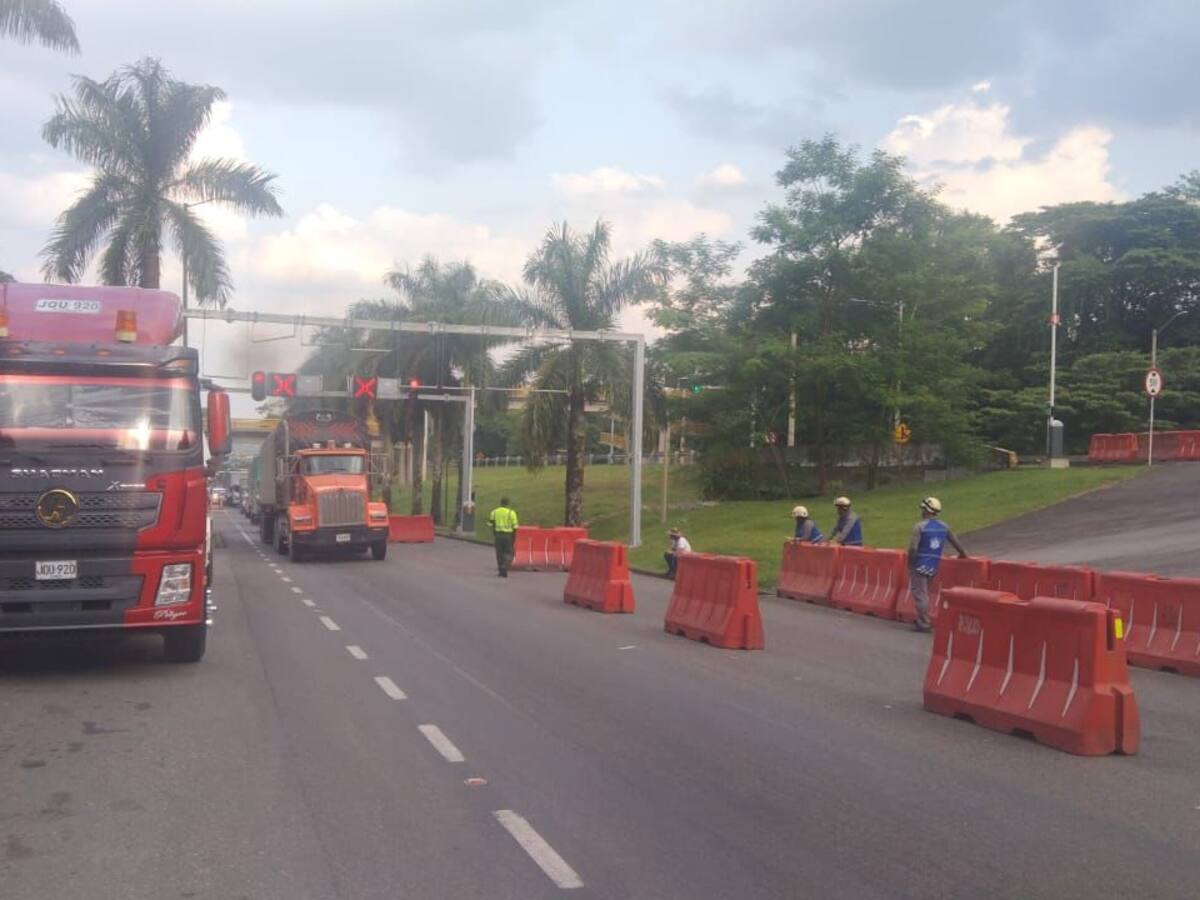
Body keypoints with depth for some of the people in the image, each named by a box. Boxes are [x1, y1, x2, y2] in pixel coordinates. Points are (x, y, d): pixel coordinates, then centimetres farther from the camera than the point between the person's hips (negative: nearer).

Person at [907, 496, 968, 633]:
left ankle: (923, 623, -1)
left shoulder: (919, 526, -13)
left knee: (919, 593, 0)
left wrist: (910, 563, -6)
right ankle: (921, 620, 25)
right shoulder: (944, 527, 5)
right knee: (925, 592, 19)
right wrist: (963, 554, 34)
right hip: (935, 565, 6)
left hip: (920, 565, -6)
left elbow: (913, 548, -20)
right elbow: (956, 543, 16)